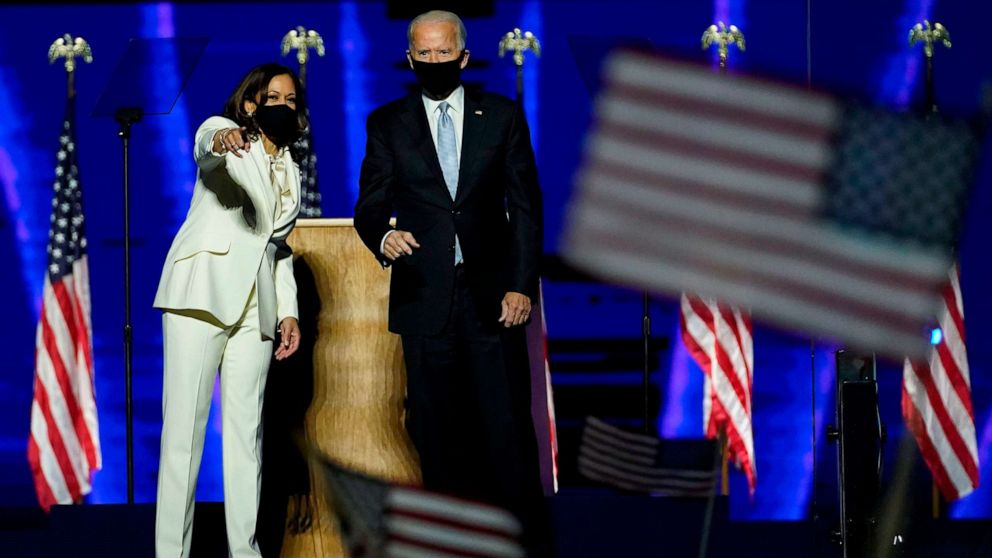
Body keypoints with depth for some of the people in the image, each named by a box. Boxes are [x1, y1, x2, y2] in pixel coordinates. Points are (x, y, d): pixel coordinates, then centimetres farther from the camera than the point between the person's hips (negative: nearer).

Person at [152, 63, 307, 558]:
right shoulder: (222, 131, 3)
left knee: (246, 429, 3)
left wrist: (288, 309, 13)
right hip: (203, 291, -6)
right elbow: (206, 146, -22)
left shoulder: (290, 171, 22)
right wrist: (220, 140, -46)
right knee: (184, 426, -9)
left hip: (255, 305, 6)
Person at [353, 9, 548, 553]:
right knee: (437, 430, 4)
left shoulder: (503, 116, 6)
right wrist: (384, 236, -19)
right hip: (425, 298, 1)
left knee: (507, 425, -2)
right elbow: (370, 206, 5)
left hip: (493, 297, -1)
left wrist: (523, 284, -4)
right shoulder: (387, 124, 7)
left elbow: (525, 205, 5)